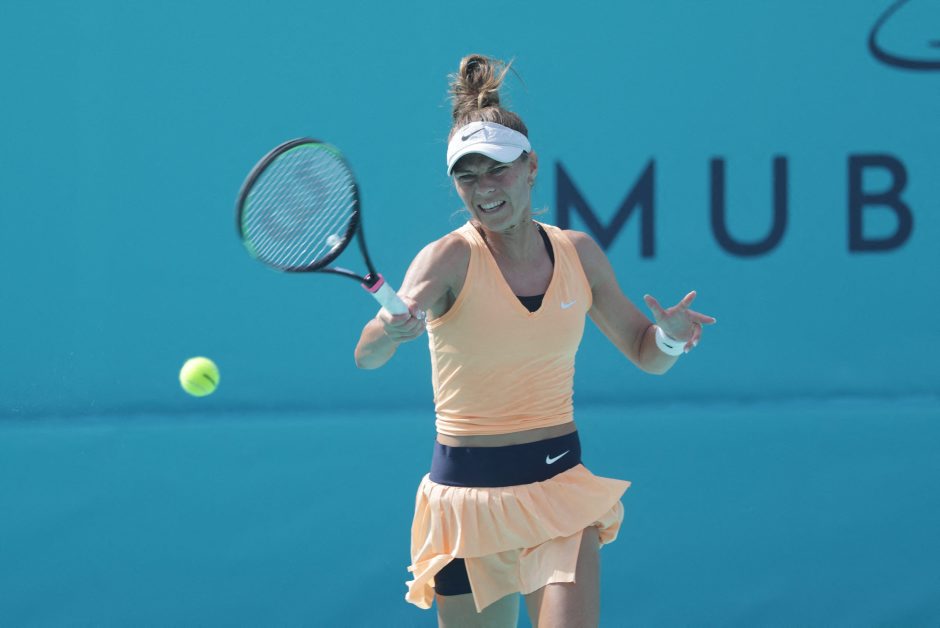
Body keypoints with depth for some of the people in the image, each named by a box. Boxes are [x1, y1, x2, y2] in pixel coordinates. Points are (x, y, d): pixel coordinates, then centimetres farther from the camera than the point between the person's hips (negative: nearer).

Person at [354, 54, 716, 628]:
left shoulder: (578, 253, 2)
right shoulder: (450, 259, -11)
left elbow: (645, 355, 14)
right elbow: (367, 356, -27)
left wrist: (669, 336, -9)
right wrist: (393, 327, -51)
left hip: (561, 483, 2)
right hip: (470, 490, -2)